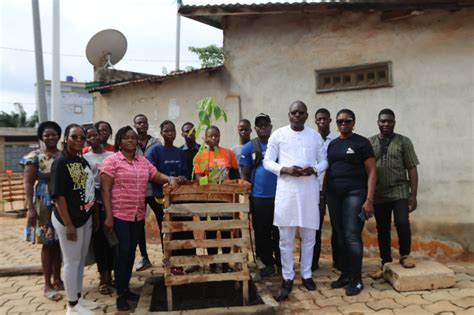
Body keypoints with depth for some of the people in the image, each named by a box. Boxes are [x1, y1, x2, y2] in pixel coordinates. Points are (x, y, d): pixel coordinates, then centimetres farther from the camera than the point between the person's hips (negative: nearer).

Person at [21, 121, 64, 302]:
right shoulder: (35, 157, -4)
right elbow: (28, 183, -7)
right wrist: (30, 208, -15)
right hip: (45, 205, -4)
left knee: (59, 242, 12)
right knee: (48, 243, 2)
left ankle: (57, 279, 26)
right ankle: (47, 285, 14)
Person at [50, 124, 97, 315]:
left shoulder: (83, 161, 8)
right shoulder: (61, 162, -15)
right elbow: (58, 195, -18)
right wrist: (68, 224, -20)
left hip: (86, 218, 8)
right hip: (69, 220, -8)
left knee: (81, 260, 17)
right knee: (72, 262, 3)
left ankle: (78, 297, 32)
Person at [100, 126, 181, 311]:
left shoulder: (143, 161, 11)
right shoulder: (111, 161, -6)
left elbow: (157, 176, 13)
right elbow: (105, 190, -9)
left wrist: (170, 179, -10)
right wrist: (108, 216, -15)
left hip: (138, 215, 5)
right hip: (119, 214, -5)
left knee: (131, 252, 13)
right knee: (123, 251, -3)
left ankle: (126, 288, 28)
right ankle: (120, 294, 12)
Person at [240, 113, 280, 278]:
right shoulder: (248, 147, 2)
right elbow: (245, 175, 4)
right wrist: (247, 196, 1)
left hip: (279, 196, 1)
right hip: (258, 198, 0)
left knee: (279, 232, 8)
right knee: (262, 233, 9)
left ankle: (282, 262, 24)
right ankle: (268, 263, 24)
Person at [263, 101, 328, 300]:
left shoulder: (315, 136, 8)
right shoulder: (278, 135, 2)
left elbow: (324, 161, 11)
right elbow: (267, 161, 2)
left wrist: (313, 169, -11)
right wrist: (285, 169, -15)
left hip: (309, 190, 2)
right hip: (286, 189, -2)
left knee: (309, 236, 10)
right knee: (285, 238, 2)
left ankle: (306, 274, 27)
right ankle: (287, 278, 15)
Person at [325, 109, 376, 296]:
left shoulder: (361, 143, -2)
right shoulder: (332, 144, 14)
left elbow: (371, 172, -5)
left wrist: (369, 200, -13)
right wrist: (323, 194, 11)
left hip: (354, 193, -5)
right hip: (334, 194, 5)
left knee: (352, 236, -6)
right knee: (339, 235, 9)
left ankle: (356, 279, 6)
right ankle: (345, 274, 21)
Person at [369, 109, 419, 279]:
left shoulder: (404, 141, 3)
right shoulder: (369, 143, 6)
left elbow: (412, 169, 1)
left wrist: (413, 195, -5)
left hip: (399, 192, -1)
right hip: (378, 194, 2)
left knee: (402, 224, -14)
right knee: (382, 230, 7)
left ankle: (404, 255, 13)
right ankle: (386, 264, 20)